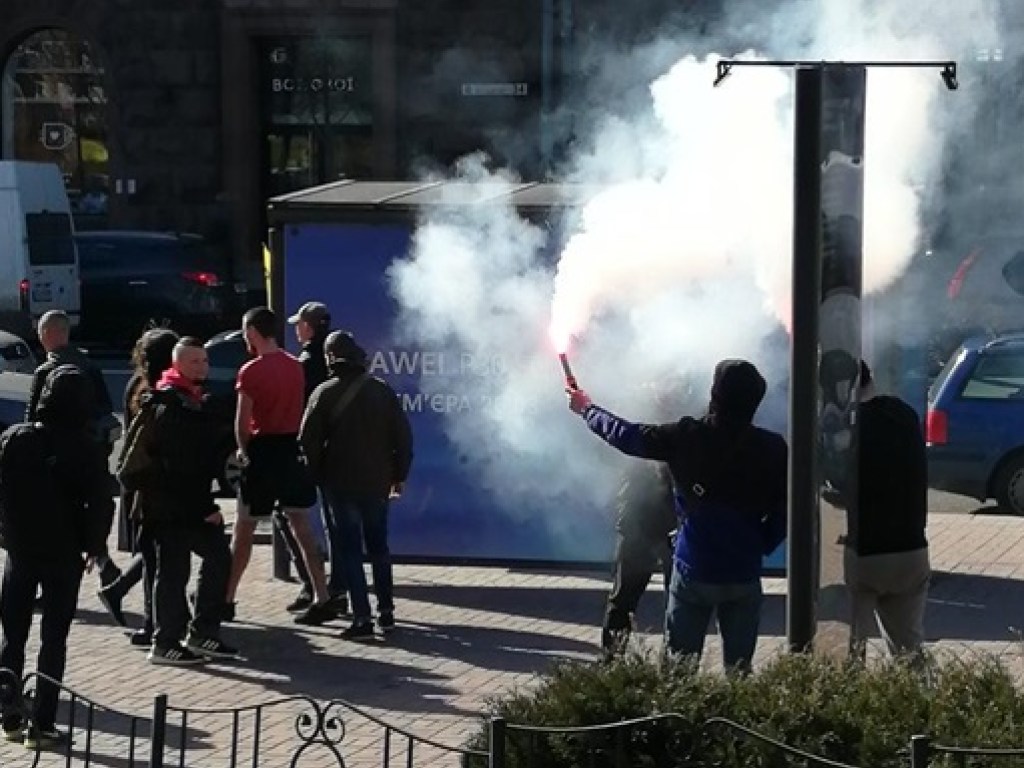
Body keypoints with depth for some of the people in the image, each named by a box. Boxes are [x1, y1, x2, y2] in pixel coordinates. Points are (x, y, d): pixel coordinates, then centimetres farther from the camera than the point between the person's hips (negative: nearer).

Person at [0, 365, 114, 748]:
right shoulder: (85, 450, -13)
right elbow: (101, 505, -12)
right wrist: (93, 546, 2)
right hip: (63, 554, -2)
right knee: (54, 640, 4)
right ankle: (42, 726, 1)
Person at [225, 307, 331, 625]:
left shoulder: (251, 371, -13)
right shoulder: (296, 366, 7)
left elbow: (243, 420, -11)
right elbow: (299, 410, 8)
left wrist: (243, 449, 5)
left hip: (263, 451, -6)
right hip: (293, 450, 6)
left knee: (243, 530, 5)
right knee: (301, 527, 7)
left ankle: (227, 601, 10)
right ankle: (322, 600, 1)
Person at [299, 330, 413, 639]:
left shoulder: (325, 393, -8)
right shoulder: (382, 391, 3)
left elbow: (309, 440, -9)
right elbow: (403, 436, 4)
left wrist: (314, 475, 4)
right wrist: (399, 475, 12)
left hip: (341, 484, -4)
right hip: (377, 482, 4)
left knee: (350, 550, 0)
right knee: (378, 546, 18)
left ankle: (362, 619, -6)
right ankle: (386, 612, 19)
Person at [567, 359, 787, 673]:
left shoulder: (687, 437, -8)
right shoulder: (773, 448, -7)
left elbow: (625, 435, 3)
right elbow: (784, 509, -5)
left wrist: (587, 409, 19)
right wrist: (760, 546, 9)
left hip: (693, 572, -1)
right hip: (744, 575, 1)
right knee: (739, 670, 6)